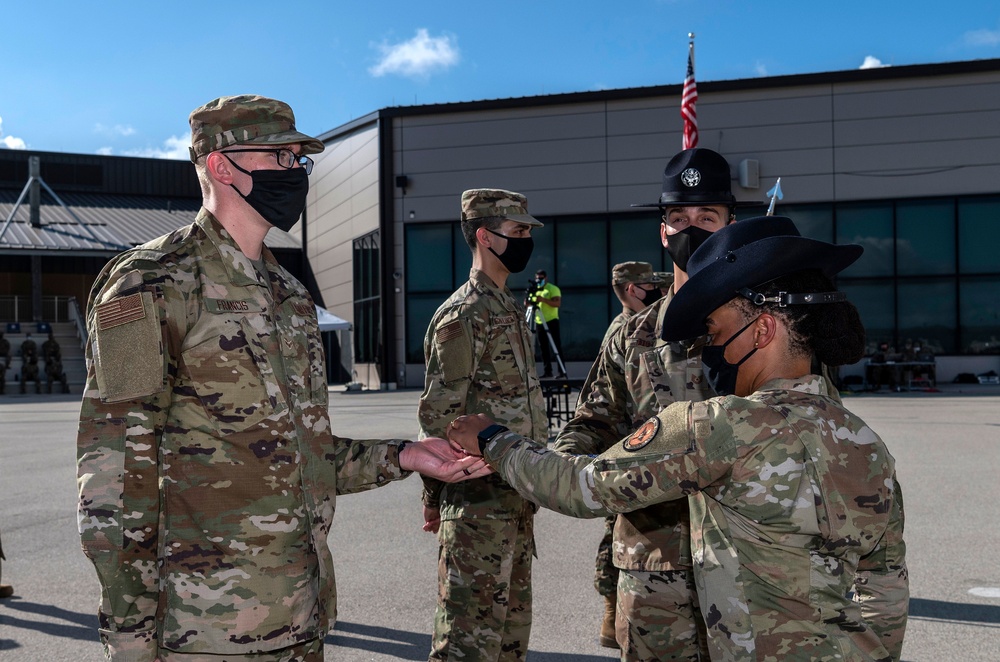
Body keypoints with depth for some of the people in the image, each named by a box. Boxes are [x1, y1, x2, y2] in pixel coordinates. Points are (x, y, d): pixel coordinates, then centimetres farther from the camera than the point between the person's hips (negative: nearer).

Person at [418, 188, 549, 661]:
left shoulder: (509, 309, 14)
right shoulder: (463, 315, -15)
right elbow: (439, 415, -16)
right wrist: (434, 499, -13)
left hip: (517, 495, 9)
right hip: (478, 500, -9)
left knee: (512, 622, 18)